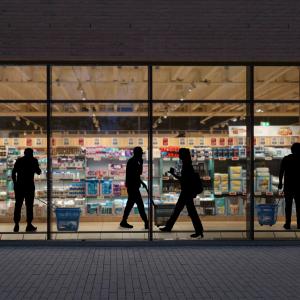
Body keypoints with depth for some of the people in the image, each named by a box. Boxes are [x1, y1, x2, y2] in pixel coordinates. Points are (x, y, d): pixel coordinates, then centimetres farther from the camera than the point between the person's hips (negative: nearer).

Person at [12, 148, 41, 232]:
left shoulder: (19, 160, 6)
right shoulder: (34, 160, -2)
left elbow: (13, 173, 3)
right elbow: (38, 172, 4)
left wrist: (15, 183, 10)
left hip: (19, 185, 3)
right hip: (29, 185, -2)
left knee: (18, 205, 7)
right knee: (29, 205, 4)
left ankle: (16, 225, 5)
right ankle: (29, 225, 3)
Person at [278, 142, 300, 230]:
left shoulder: (285, 159, -1)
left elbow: (281, 172, -1)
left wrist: (280, 183, 9)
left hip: (288, 185, 0)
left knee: (288, 205, 6)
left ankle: (287, 224, 4)